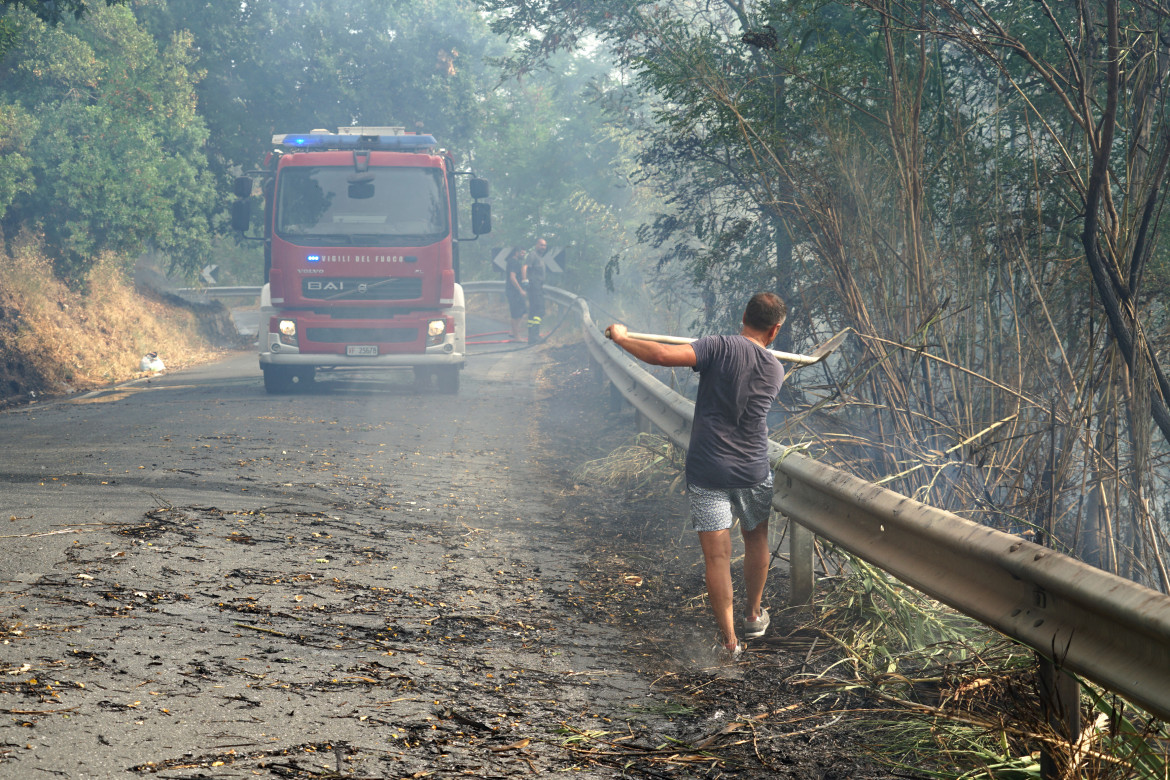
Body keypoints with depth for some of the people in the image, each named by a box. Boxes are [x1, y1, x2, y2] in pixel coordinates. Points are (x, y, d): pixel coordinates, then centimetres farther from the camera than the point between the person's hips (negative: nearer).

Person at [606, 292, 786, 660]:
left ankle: (729, 641, 2)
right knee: (756, 539, 26)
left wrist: (622, 338, -9)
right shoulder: (774, 371, 1)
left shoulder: (720, 348, -14)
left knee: (717, 555, 1)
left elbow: (661, 355, -24)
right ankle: (754, 616, 42)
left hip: (708, 471, -3)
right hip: (753, 471, 3)